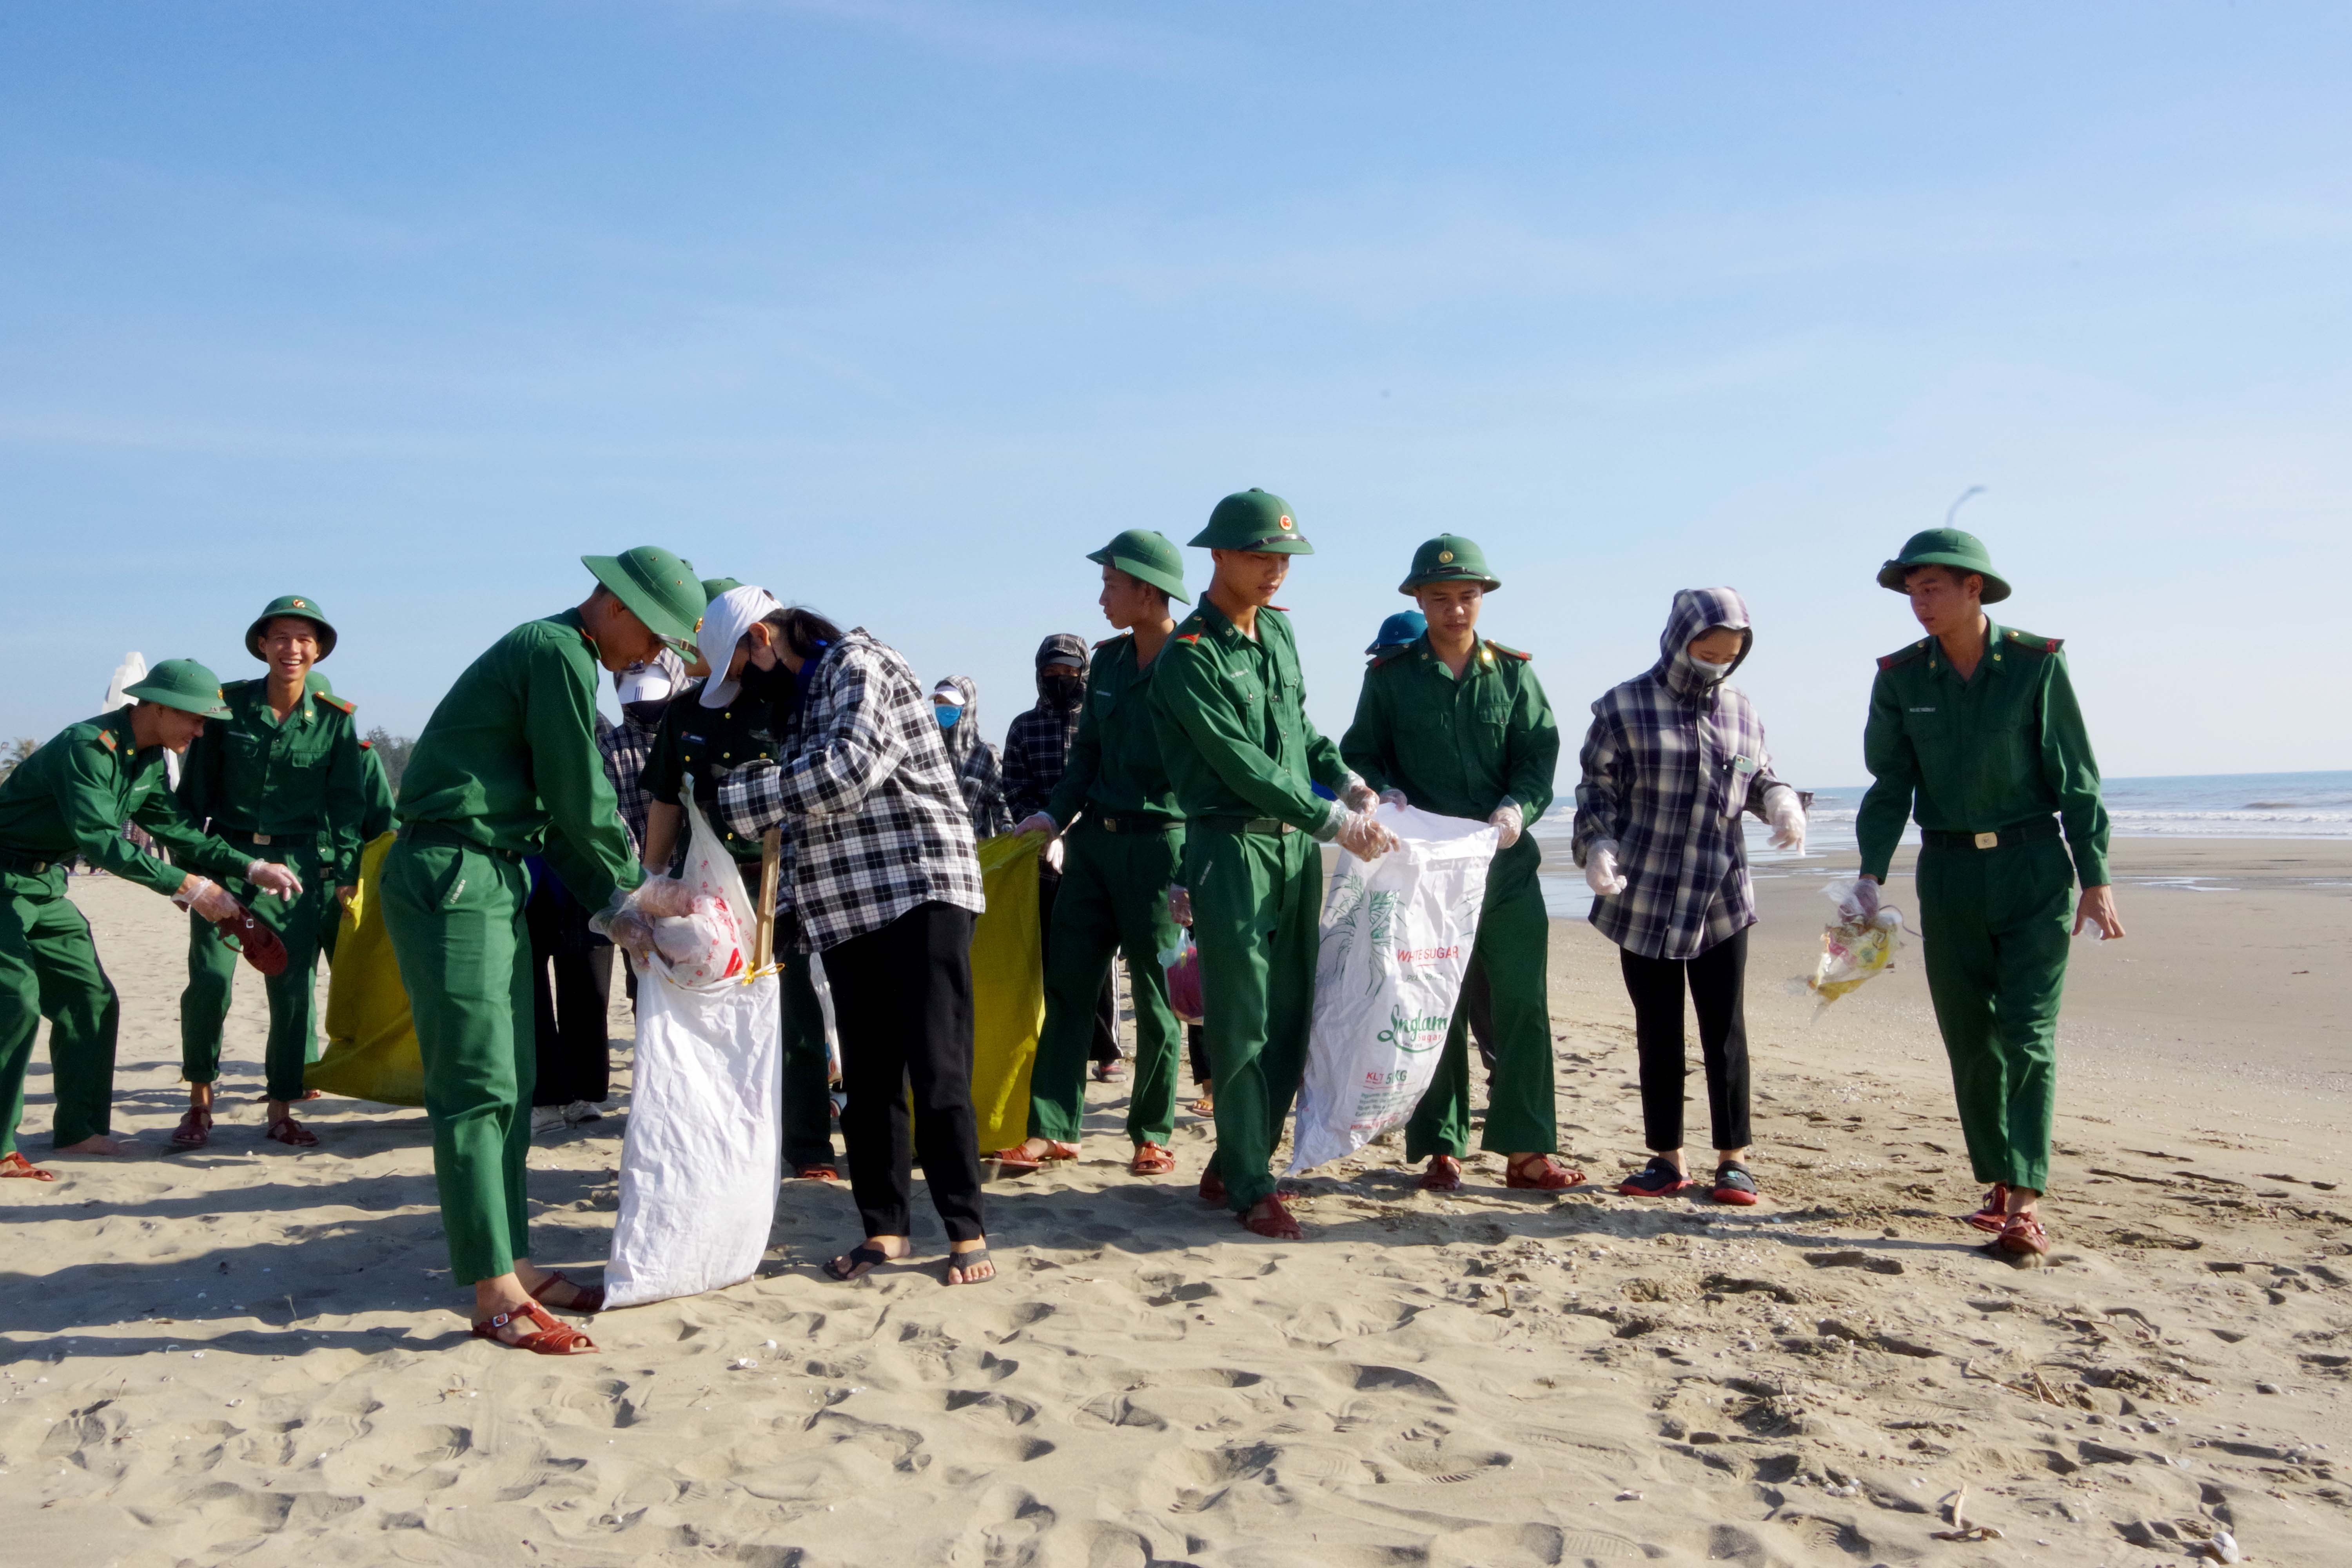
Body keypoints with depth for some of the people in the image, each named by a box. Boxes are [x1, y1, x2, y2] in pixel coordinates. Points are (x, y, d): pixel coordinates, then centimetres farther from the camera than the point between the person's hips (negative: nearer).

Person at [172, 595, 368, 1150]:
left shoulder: (335, 719, 2)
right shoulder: (227, 705, 0)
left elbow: (346, 803, 4)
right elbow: (195, 791, 5)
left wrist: (346, 874, -1)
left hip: (299, 866, 1)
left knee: (295, 990, 0)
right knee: (209, 977, -11)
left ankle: (282, 1112, 12)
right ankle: (200, 1102, 8)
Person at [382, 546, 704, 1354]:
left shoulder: (548, 653, 20)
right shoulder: (561, 653, -12)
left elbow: (558, 814, 21)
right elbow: (584, 804, -12)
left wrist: (613, 909, 14)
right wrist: (633, 886, 4)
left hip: (492, 878, 10)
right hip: (452, 877, -10)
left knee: (510, 1081, 12)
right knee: (478, 1085, -9)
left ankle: (512, 1263, 20)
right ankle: (496, 1297, -5)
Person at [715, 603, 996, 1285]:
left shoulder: (859, 664, -6)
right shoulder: (803, 693, 19)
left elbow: (850, 768, -22)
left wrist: (734, 799, -16)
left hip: (919, 889, -8)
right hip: (850, 906, 8)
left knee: (937, 1070, -7)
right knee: (867, 1076, 8)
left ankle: (966, 1234, 1)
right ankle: (884, 1227, 17)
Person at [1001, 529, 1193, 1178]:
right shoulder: (1109, 660, 11)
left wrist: (1193, 861, -16)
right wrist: (1057, 814, 5)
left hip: (1159, 843, -6)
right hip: (1094, 839, 7)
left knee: (1156, 996, 3)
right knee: (1068, 984, 4)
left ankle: (1152, 1134, 16)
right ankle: (1052, 1128, 10)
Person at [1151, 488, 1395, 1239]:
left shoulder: (1279, 630, 13)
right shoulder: (1187, 656, -11)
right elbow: (1242, 765, -16)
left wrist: (1344, 779, 9)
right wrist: (1334, 824, -16)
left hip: (1297, 844, 7)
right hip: (1233, 846, -7)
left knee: (1290, 1018, 9)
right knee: (1242, 1023, -4)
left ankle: (1232, 1166, 21)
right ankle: (1251, 1189, 6)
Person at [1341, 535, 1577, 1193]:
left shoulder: (1513, 673, 9)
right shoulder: (1389, 676, 5)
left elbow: (1540, 754, 4)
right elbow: (1360, 753, 7)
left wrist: (1519, 808, -15)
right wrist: (1384, 794, -13)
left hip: (1505, 866, 1)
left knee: (1522, 1005, 0)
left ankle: (1526, 1149, 7)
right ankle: (1440, 1149, 14)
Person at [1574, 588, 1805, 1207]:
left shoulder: (1740, 710, 6)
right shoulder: (1623, 707, -3)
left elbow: (1759, 777, 17)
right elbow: (1596, 789, 0)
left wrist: (1780, 799, -5)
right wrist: (1598, 846, -16)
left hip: (1721, 901, 2)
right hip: (1643, 901, -2)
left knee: (1726, 1033, 2)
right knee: (1658, 1036, 7)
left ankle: (1734, 1159, 15)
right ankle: (1667, 1160, 18)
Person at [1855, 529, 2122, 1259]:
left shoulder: (2037, 663, -5)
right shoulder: (1900, 677, 1)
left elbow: (2075, 778, -3)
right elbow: (1891, 784, 1)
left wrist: (2095, 877, -6)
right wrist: (1871, 874, -11)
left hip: (2032, 868, -3)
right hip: (1949, 871, 3)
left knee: (2027, 1031, -8)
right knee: (1968, 1035, 6)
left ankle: (2027, 1202, -8)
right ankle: (1999, 1181, 19)